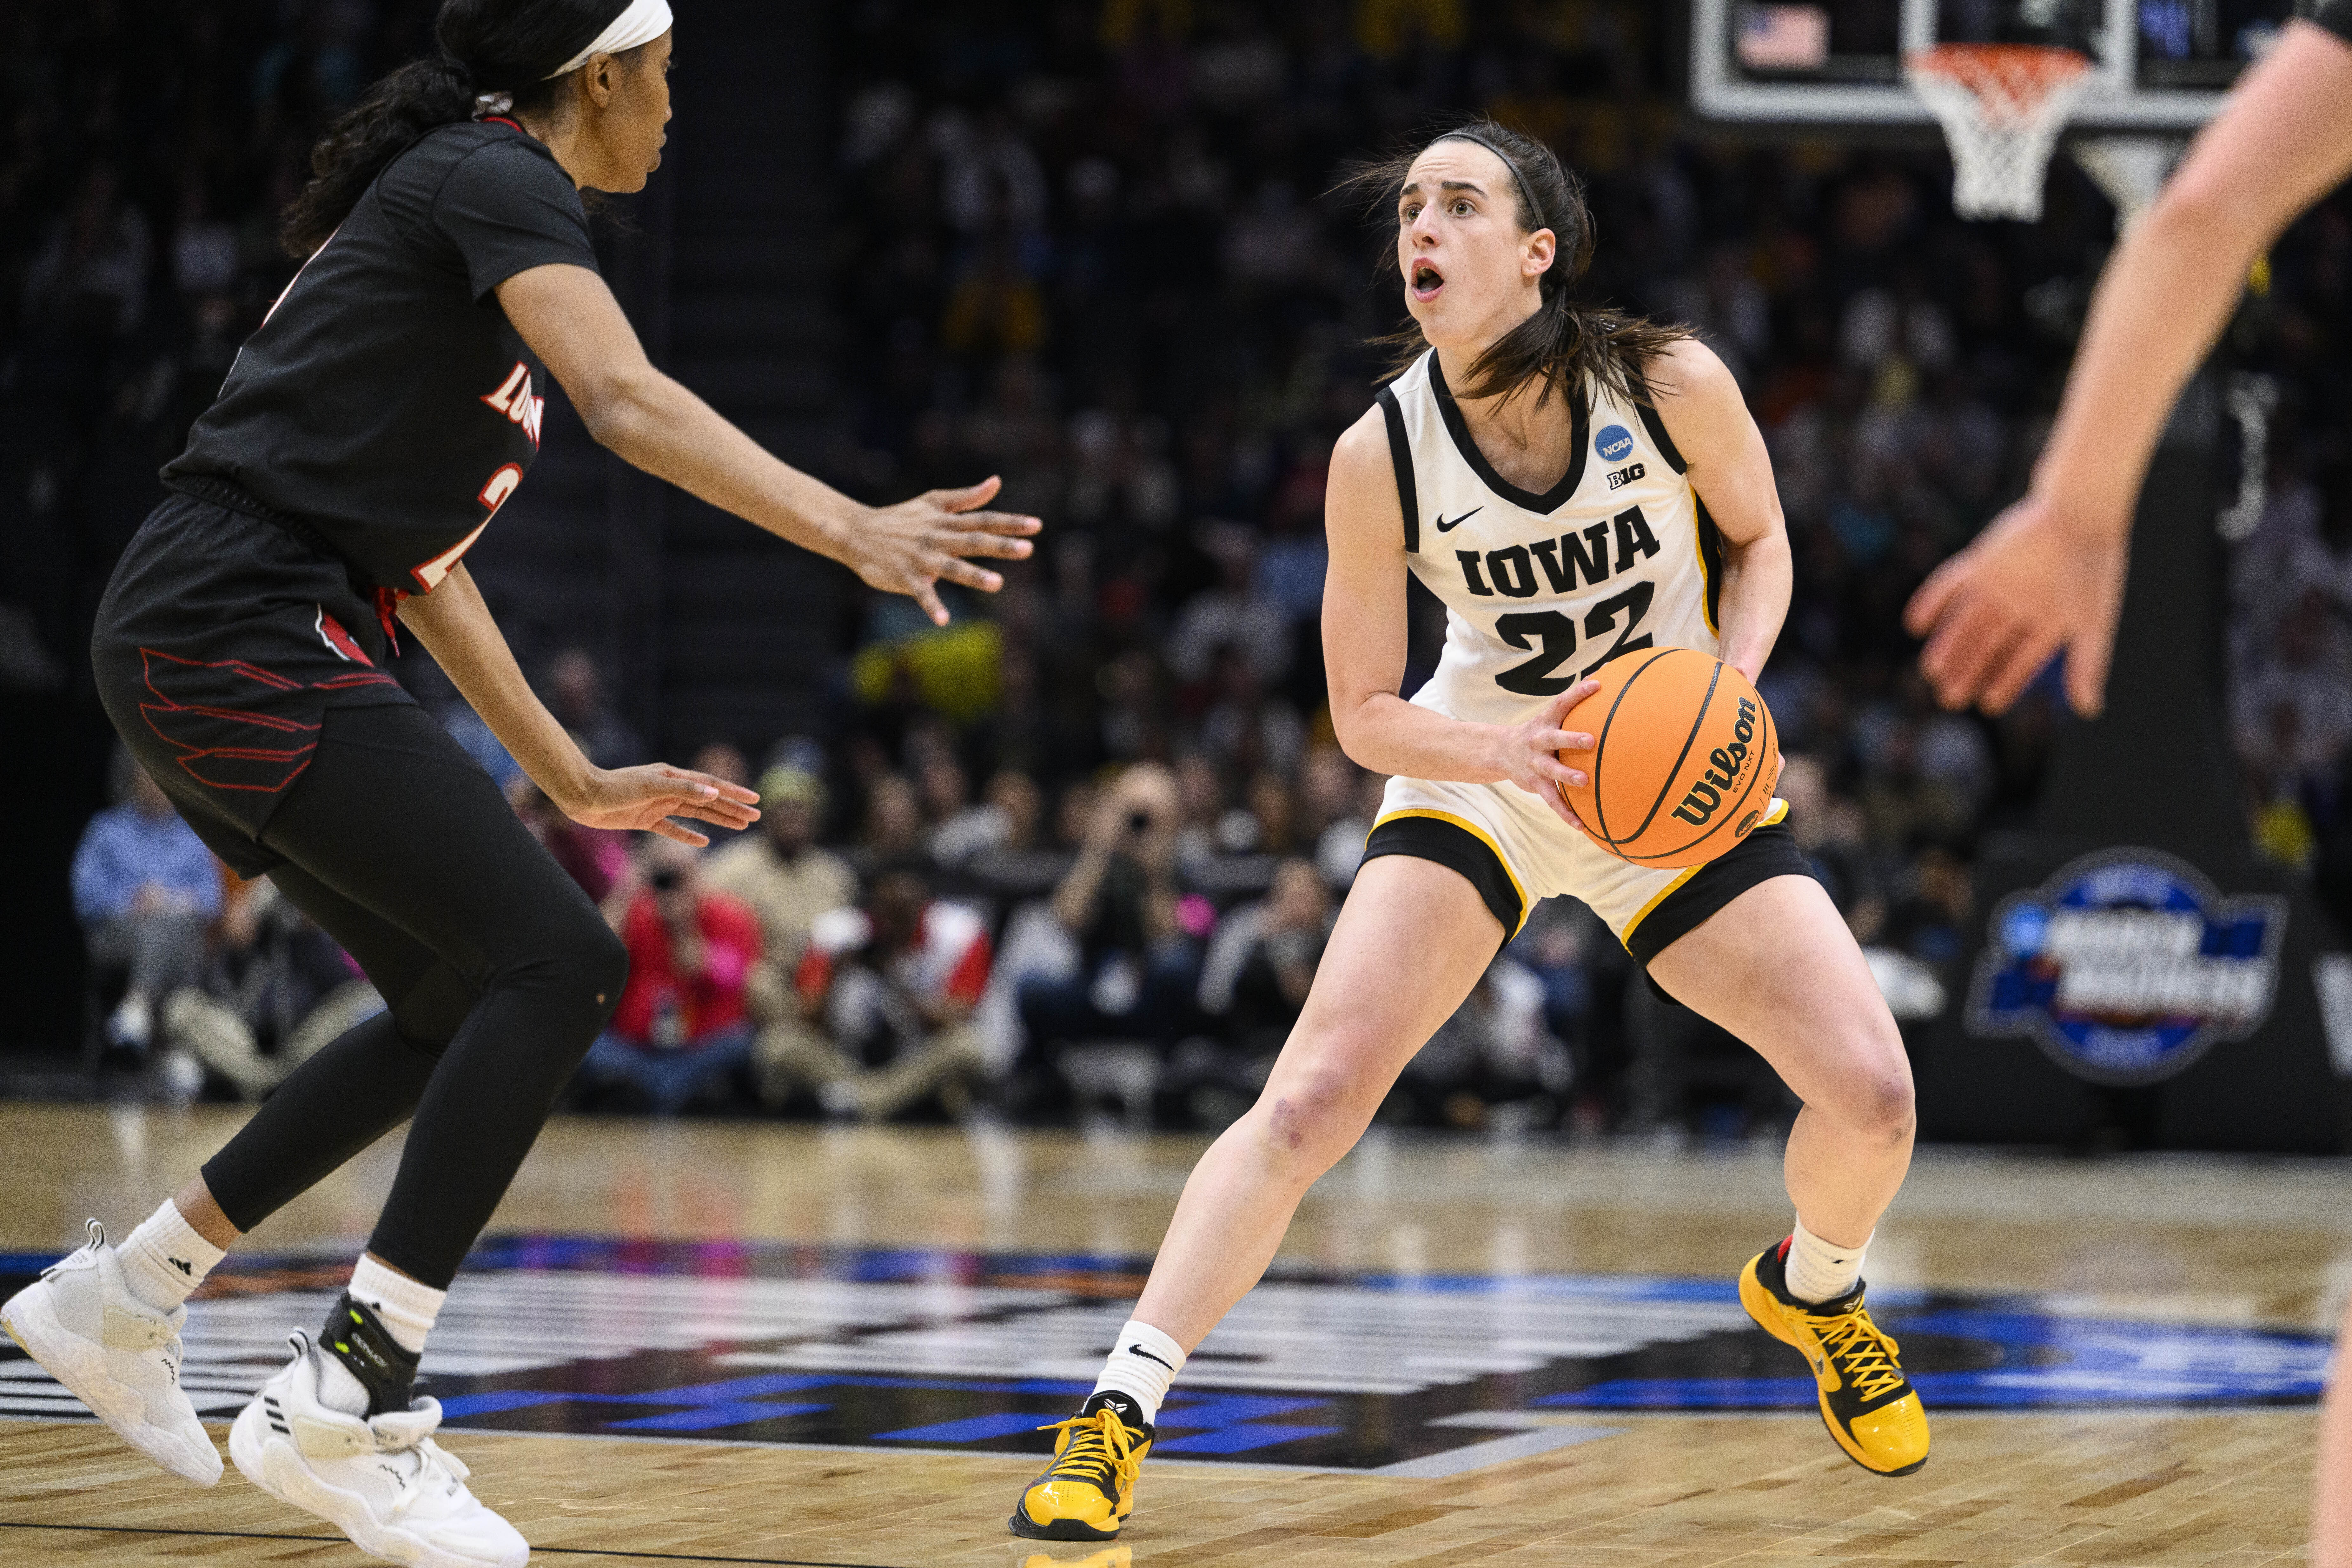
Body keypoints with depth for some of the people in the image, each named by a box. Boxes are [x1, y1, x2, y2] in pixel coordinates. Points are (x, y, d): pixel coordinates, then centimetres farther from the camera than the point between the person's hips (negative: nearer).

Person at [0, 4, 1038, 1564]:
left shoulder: (451, 193, 23)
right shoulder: (497, 180, -6)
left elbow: (409, 543, 25)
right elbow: (631, 402, -25)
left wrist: (575, 779, 25)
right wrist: (853, 529, -35)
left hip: (209, 655, 10)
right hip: (243, 633, -10)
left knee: (467, 1003, 17)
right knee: (561, 963, -14)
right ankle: (347, 1402, -14)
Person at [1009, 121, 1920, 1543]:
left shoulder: (1672, 384, -18)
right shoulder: (1381, 457, -17)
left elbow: (1759, 541, 2)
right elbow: (1364, 714, -9)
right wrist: (1505, 749, -28)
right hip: (1479, 773, -1)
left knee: (1872, 1099, -10)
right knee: (1311, 1099, -18)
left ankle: (1814, 1289, 26)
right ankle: (1117, 1418, -12)